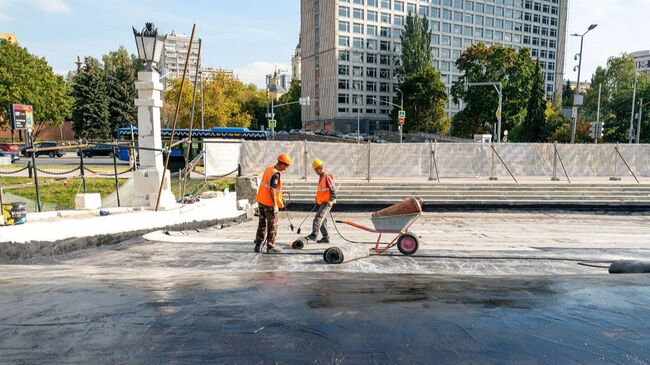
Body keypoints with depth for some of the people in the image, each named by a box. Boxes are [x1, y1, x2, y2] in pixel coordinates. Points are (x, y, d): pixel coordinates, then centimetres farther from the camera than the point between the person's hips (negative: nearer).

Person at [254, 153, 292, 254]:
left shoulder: (268, 169, 8)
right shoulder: (276, 174, -19)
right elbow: (272, 190, -23)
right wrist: (275, 205, -19)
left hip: (261, 201, 8)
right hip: (269, 203, -8)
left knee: (262, 224, 15)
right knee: (272, 226, 4)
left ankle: (258, 246, 19)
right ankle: (270, 247, 10)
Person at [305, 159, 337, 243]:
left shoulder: (327, 177, -12)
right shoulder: (321, 177, 17)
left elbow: (333, 190, -15)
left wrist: (331, 201, -21)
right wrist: (317, 200, 22)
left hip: (327, 202, -10)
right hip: (321, 202, 10)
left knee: (318, 217, -19)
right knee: (322, 220, 10)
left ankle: (314, 235, -24)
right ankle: (326, 237, 16)